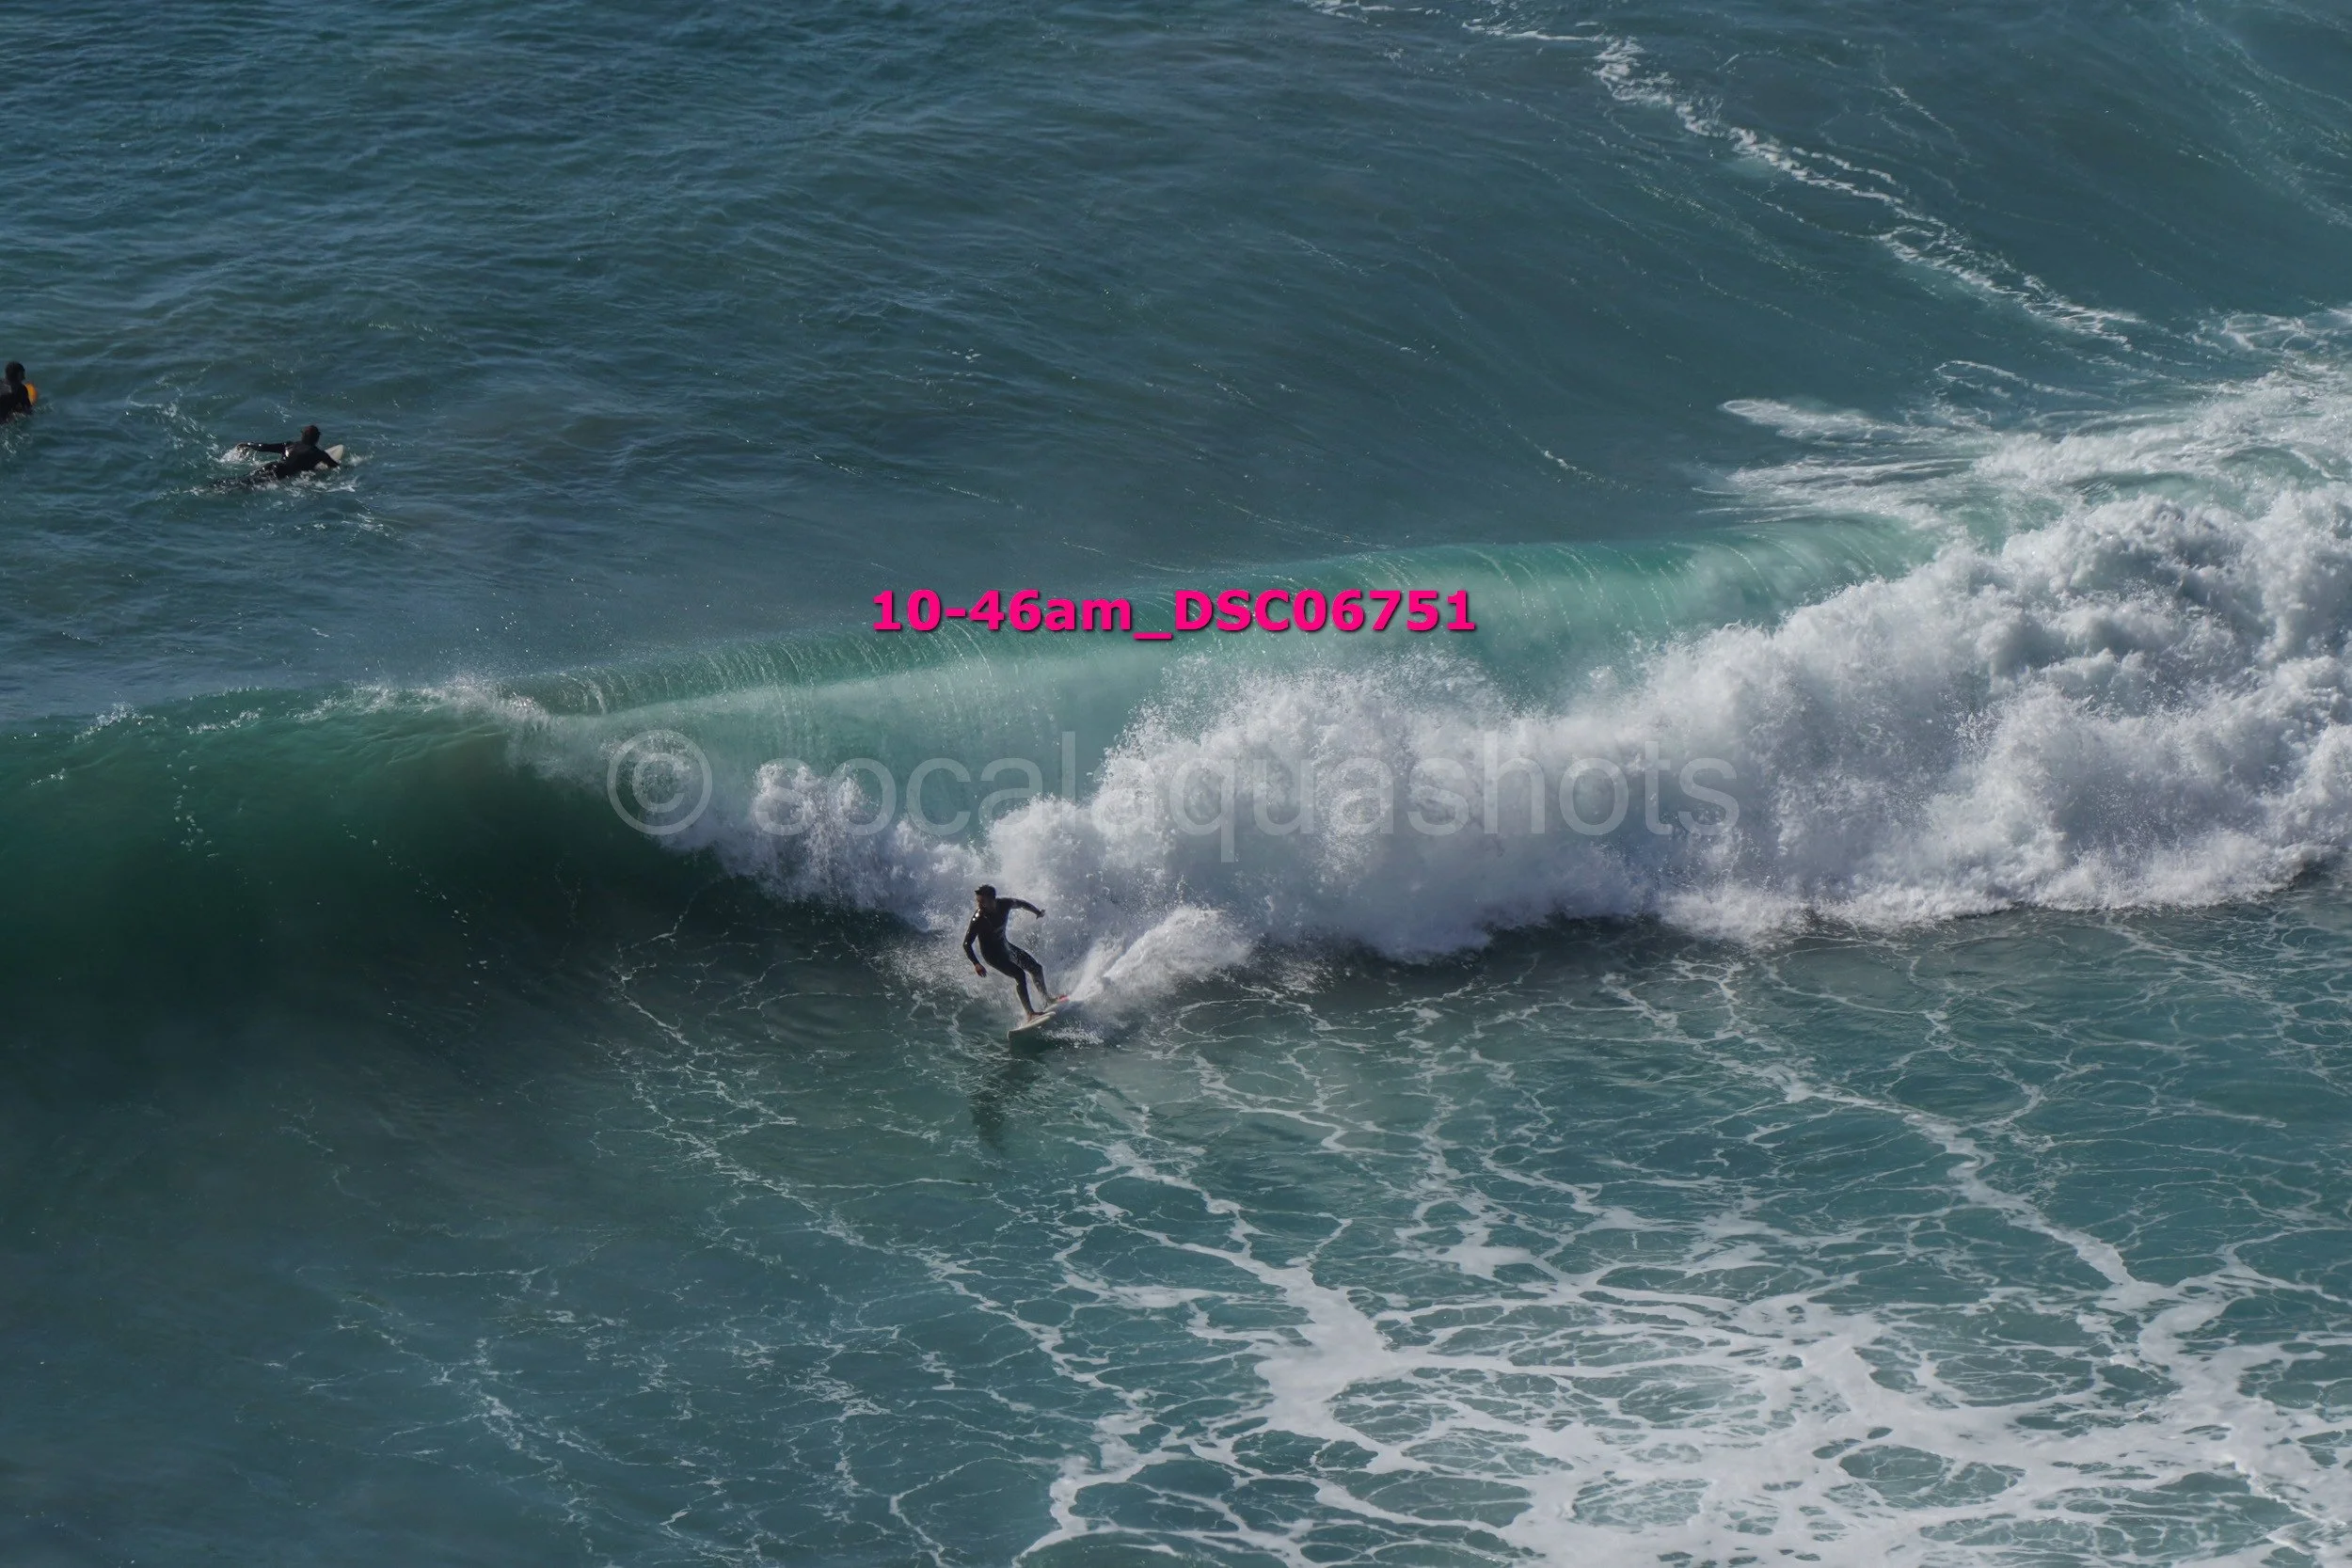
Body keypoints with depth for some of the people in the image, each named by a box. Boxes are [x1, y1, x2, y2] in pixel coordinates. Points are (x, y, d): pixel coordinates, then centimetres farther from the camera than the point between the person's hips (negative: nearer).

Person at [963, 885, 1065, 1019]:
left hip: (1005, 946, 7)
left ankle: (1048, 1000, 36)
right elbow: (966, 944, -30)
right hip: (992, 954, -7)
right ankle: (1030, 1013, -20)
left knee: (1037, 968, 14)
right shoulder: (978, 919, -30)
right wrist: (976, 964, -42)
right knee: (1020, 975, -22)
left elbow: (1022, 903, 8)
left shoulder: (1005, 904, -16)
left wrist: (1038, 912, 21)